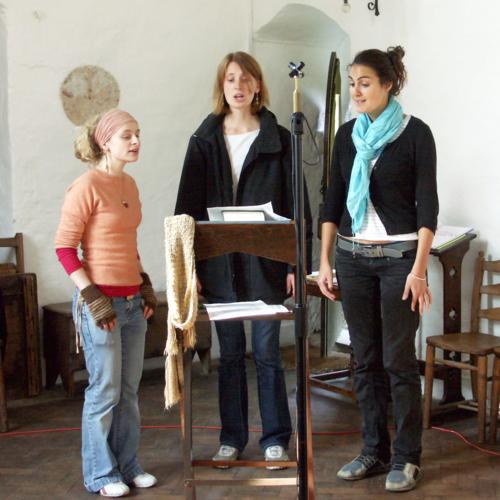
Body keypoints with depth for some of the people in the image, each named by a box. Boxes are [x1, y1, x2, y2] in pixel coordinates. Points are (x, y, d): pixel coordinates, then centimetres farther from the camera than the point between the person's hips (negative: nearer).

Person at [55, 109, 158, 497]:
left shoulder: (129, 184, 11)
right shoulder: (87, 186, -12)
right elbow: (64, 247, -13)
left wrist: (146, 285, 14)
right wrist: (92, 295, -16)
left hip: (133, 301, 8)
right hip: (101, 302, -7)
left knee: (129, 390, 14)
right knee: (105, 391, 1)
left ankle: (127, 465, 27)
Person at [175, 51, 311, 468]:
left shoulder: (278, 139, 0)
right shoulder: (204, 140, 5)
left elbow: (294, 204, -1)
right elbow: (188, 206, 4)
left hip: (265, 261, -2)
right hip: (219, 263, 2)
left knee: (267, 352, 5)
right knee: (230, 352, 11)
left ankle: (276, 437, 19)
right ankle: (232, 437, 23)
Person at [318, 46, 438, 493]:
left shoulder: (415, 133, -5)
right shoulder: (348, 135, 9)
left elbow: (427, 204, -9)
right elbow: (334, 200, 11)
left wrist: (419, 269, -15)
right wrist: (325, 260, 7)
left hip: (398, 256, -5)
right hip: (352, 257, 5)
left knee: (398, 360, -1)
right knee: (366, 359, 9)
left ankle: (407, 457, 12)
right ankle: (374, 451, 21)